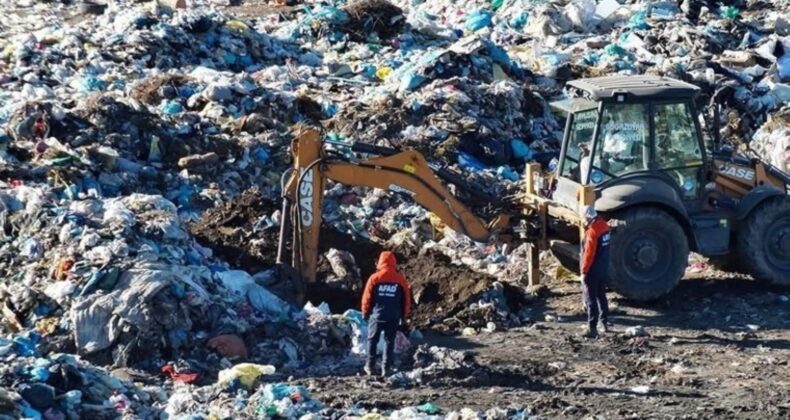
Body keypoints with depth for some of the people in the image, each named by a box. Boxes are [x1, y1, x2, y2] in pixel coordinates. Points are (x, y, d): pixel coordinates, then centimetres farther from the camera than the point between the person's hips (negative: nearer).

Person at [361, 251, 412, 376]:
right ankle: (386, 368, 6)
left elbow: (367, 297, -2)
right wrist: (404, 316, 17)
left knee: (372, 340, 13)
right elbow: (407, 299, 5)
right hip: (393, 317, 1)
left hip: (377, 315, -1)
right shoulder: (401, 279, -2)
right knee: (389, 342, 8)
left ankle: (370, 366, 14)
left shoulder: (374, 278, -7)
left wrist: (365, 312, 13)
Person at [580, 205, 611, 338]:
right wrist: (588, 228, 5)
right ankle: (605, 323, 30)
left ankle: (592, 328, -7)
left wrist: (584, 271, -16)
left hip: (593, 270, -8)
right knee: (601, 296, 21)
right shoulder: (604, 225, 3)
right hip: (603, 268, 8)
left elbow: (589, 253, -22)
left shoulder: (592, 231, -22)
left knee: (590, 299, -5)